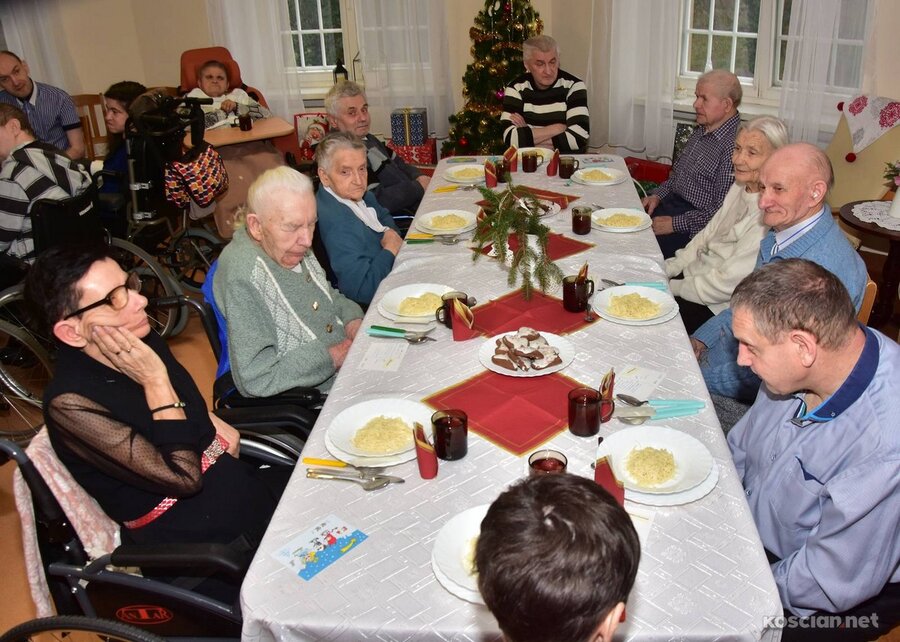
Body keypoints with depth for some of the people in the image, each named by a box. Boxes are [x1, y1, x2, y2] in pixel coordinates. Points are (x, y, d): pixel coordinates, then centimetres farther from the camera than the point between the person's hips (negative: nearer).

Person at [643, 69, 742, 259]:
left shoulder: (734, 145, -20)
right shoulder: (701, 131, 11)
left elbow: (721, 211, -23)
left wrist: (675, 224, -20)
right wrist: (657, 196, 7)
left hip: (693, 228, -9)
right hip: (671, 203, 9)